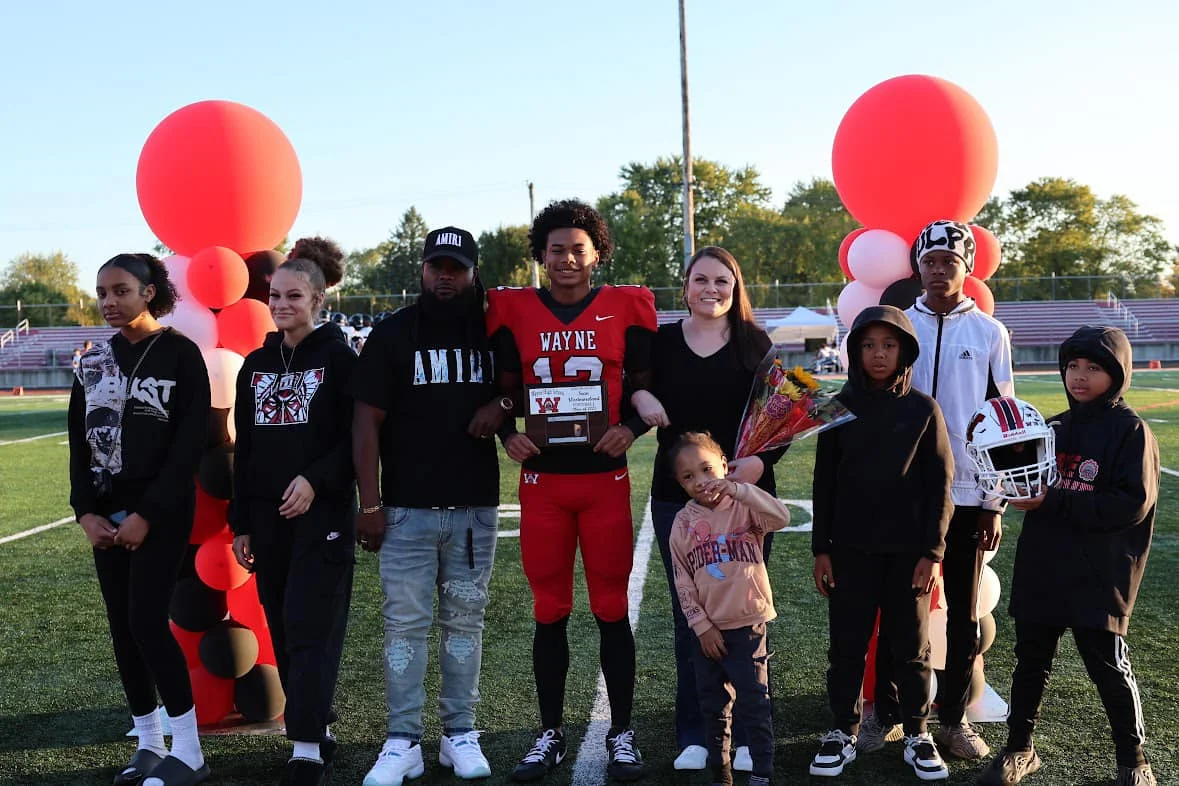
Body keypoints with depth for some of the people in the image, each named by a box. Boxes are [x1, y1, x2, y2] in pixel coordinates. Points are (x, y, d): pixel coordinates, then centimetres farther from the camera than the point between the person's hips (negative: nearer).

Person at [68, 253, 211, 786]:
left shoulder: (180, 354, -7)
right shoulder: (94, 361, 10)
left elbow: (190, 443, -11)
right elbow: (79, 440, 12)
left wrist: (147, 514, -15)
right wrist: (85, 511, -1)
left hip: (160, 512, -6)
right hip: (105, 514, 6)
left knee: (147, 621, -11)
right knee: (121, 627, 6)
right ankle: (149, 743, 18)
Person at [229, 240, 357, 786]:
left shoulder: (339, 358, -3)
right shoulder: (256, 364, 12)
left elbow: (356, 439, -7)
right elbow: (244, 449, 13)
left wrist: (315, 479, -21)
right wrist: (240, 524, 11)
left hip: (322, 513, -5)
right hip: (267, 517, 6)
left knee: (311, 627, -8)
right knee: (283, 630, 8)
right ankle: (317, 728, 20)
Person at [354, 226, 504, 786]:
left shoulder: (492, 333, 8)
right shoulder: (392, 334, 2)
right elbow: (367, 421, -1)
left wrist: (502, 403, -5)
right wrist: (370, 503, -7)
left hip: (474, 507, 2)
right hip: (407, 508, -2)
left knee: (464, 619, 8)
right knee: (405, 623, -1)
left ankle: (459, 734, 17)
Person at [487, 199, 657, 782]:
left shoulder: (625, 307, 1)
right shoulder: (514, 311, 4)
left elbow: (645, 385, 7)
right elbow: (505, 390, 11)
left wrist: (631, 427, -10)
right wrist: (508, 433, -6)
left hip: (605, 477, -1)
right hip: (542, 479, 1)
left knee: (612, 609, 4)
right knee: (549, 612, 8)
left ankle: (622, 734, 16)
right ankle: (550, 734, 20)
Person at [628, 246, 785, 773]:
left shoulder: (754, 343, 2)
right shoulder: (661, 342, 5)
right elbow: (637, 399, 12)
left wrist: (762, 459, -18)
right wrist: (638, 397, -11)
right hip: (677, 497, 1)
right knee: (689, 617, 7)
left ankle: (747, 735, 16)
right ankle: (693, 735, 17)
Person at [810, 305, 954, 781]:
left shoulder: (923, 409, -1)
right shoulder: (839, 407, 3)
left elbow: (940, 485, -1)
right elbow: (825, 483, 5)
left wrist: (932, 551, -6)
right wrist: (821, 549, 2)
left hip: (908, 551, -1)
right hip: (850, 549, 1)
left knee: (911, 647, 9)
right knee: (847, 645, 6)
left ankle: (917, 735, 23)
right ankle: (843, 732, 20)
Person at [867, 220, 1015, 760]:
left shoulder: (989, 332, 3)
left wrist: (994, 503, -1)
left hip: (967, 493, 0)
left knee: (964, 611, 8)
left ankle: (954, 718, 20)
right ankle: (887, 714, 17)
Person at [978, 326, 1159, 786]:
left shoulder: (1131, 430, -7)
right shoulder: (1055, 428, 12)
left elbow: (1133, 504, -16)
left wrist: (1053, 502, -19)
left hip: (1098, 578, -6)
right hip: (1040, 571, 6)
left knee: (1108, 666, 4)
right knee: (1031, 660, 13)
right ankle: (1019, 747, 26)